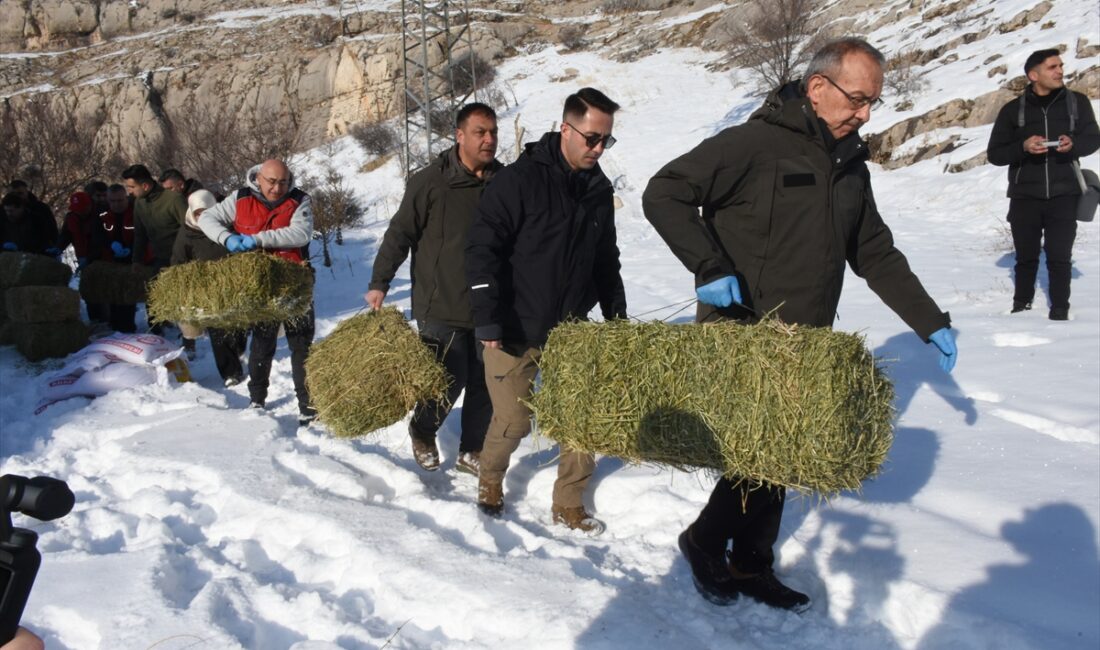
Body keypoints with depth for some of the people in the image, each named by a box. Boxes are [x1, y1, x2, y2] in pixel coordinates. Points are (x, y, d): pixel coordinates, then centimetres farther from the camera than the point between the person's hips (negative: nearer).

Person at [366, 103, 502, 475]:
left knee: (485, 383, 8)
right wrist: (379, 283, -7)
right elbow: (400, 233, -5)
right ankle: (422, 432, 25)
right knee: (449, 381, -5)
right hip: (441, 304, -4)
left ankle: (471, 452, 25)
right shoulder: (431, 181, -9)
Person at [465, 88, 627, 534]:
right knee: (513, 422, 1)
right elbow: (482, 250, -16)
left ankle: (568, 506, 19)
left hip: (571, 329, 5)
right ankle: (490, 479, 32)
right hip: (515, 331, -5)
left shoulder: (599, 190, 6)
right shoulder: (519, 180, -14)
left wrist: (616, 314, 12)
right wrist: (488, 321, -19)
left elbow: (605, 260, 17)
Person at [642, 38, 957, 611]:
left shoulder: (850, 165, 12)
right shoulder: (754, 144, -13)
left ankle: (751, 567, 29)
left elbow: (876, 256, 19)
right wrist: (711, 268, -24)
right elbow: (664, 194, -15)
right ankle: (704, 542, 19)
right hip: (739, 337, -7)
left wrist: (931, 322, 15)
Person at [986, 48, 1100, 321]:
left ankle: (1060, 311, 11)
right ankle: (1021, 306, 25)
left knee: (1059, 257, 0)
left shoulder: (1077, 102, 4)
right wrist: (1023, 147, -18)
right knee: (1026, 257, 9)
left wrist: (1074, 144, -15)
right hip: (1024, 197, 0)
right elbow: (995, 154, 1)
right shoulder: (1013, 110, 1)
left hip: (1064, 196, 0)